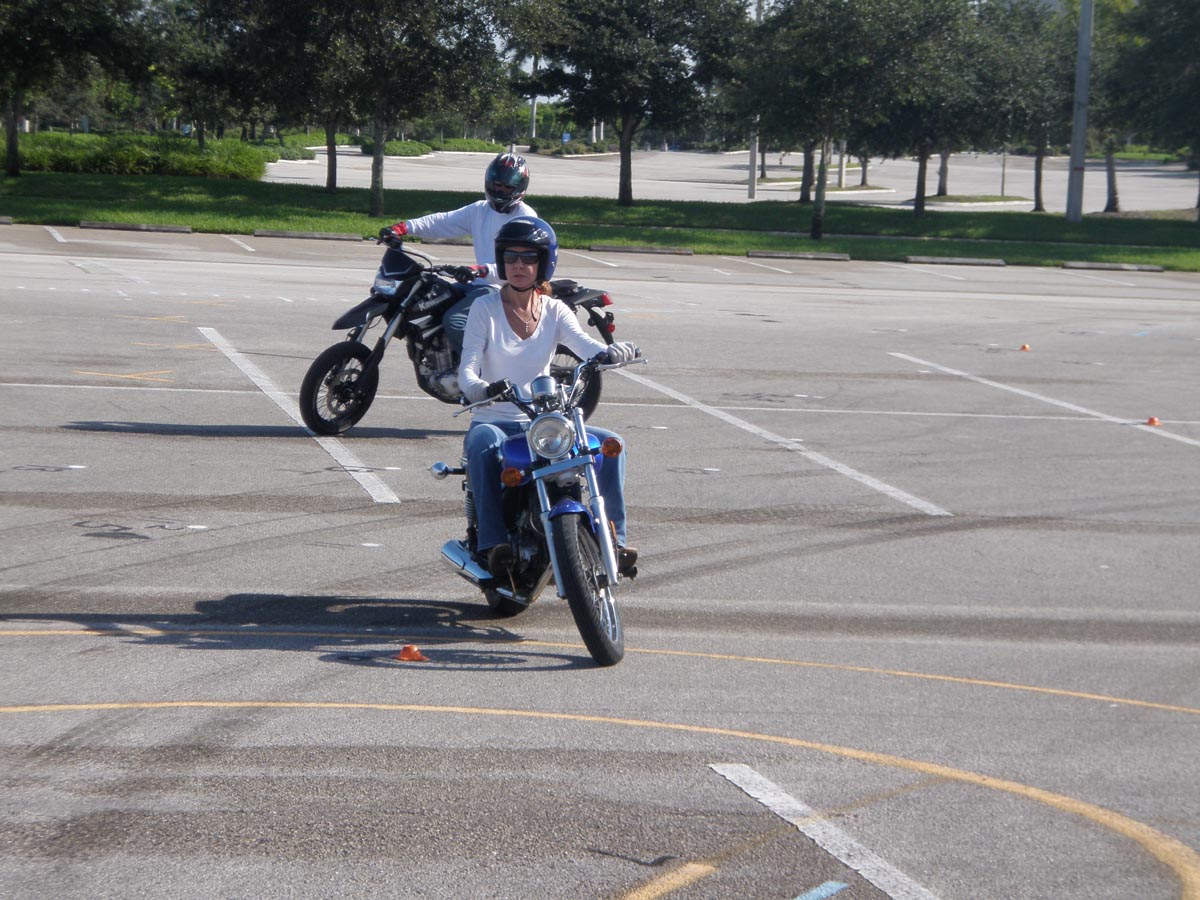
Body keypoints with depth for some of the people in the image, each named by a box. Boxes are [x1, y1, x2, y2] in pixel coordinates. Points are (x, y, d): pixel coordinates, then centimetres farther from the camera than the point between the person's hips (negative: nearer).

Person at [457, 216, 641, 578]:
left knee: (610, 444, -18)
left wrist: (614, 351, -36)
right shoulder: (485, 307, 0)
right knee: (483, 445, -38)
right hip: (493, 421, -3)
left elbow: (585, 345, -12)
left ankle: (614, 538, -15)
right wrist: (476, 387, -36)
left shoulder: (555, 311, 7)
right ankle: (492, 542, -41)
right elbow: (467, 366, -11)